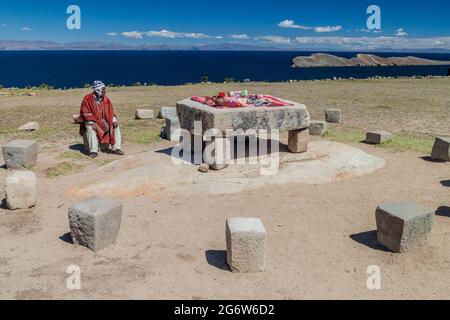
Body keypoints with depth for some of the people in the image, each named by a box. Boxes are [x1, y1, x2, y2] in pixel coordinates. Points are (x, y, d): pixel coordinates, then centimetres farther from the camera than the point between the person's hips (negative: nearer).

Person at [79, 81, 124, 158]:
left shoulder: (106, 99, 0)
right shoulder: (88, 99, -15)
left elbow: (110, 111, 7)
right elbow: (85, 113, -17)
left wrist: (114, 120, -9)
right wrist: (92, 123, -30)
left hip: (103, 121, 5)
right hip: (90, 121, -5)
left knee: (116, 126, -10)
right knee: (90, 128, -35)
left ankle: (116, 148, -6)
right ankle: (93, 151, -27)